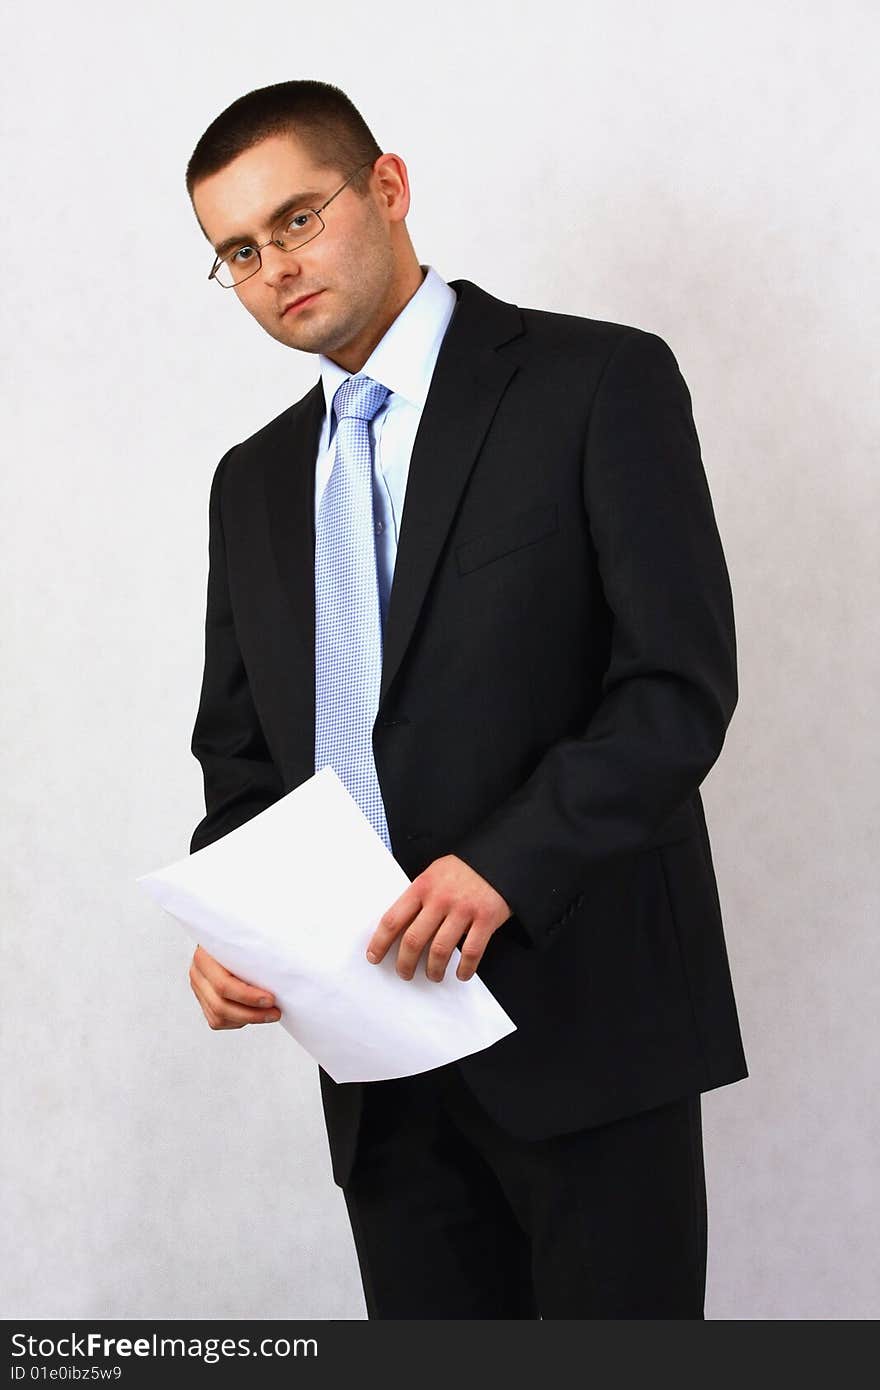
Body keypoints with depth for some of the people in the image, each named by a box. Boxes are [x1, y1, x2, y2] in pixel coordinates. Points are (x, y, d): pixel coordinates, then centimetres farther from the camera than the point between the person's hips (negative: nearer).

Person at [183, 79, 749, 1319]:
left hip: (584, 1019, -5)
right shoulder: (255, 481, 16)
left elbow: (682, 686, -10)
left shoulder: (600, 383, -3)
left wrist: (506, 865, -22)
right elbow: (242, 756, 17)